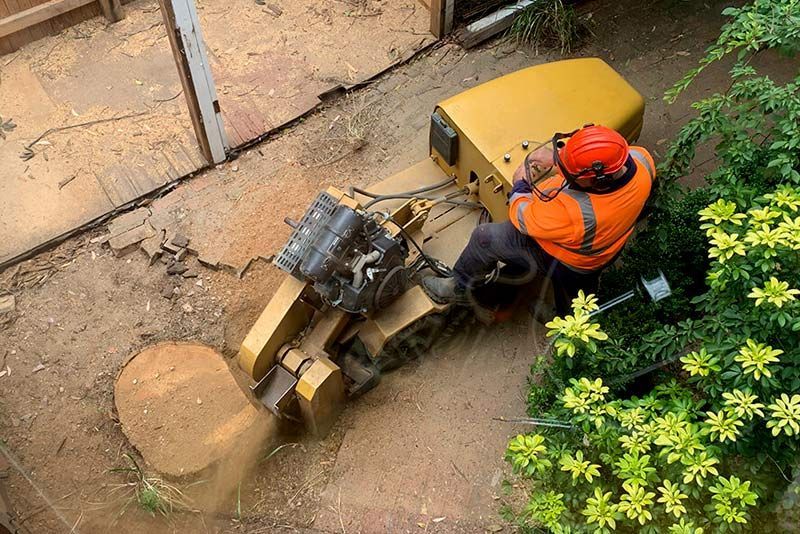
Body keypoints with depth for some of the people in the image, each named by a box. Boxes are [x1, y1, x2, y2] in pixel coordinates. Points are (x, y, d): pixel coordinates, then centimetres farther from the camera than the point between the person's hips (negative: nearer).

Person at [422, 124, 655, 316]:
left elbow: (521, 218, -26)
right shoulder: (640, 159, -29)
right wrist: (556, 159, -6)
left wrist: (520, 184, -7)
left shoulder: (574, 212, -46)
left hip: (562, 261, -6)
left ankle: (461, 288, 28)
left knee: (484, 237, 4)